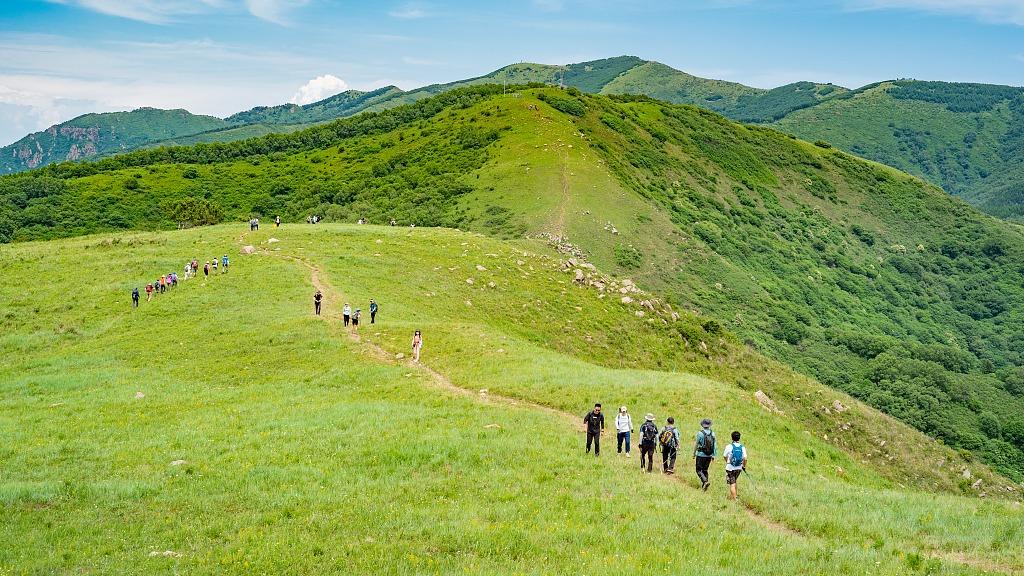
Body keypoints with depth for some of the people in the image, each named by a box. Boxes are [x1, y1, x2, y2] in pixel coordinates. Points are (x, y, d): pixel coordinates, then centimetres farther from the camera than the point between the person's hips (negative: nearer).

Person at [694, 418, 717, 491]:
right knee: (705, 470, 16)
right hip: (709, 455, 5)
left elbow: (696, 444, -6)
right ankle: (704, 486, 17)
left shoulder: (700, 433, -12)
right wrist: (713, 455, 13)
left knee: (699, 470, 2)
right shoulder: (712, 434, 1)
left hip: (701, 455, -5)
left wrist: (694, 454, 5)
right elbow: (714, 445, 5)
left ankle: (705, 481, -20)